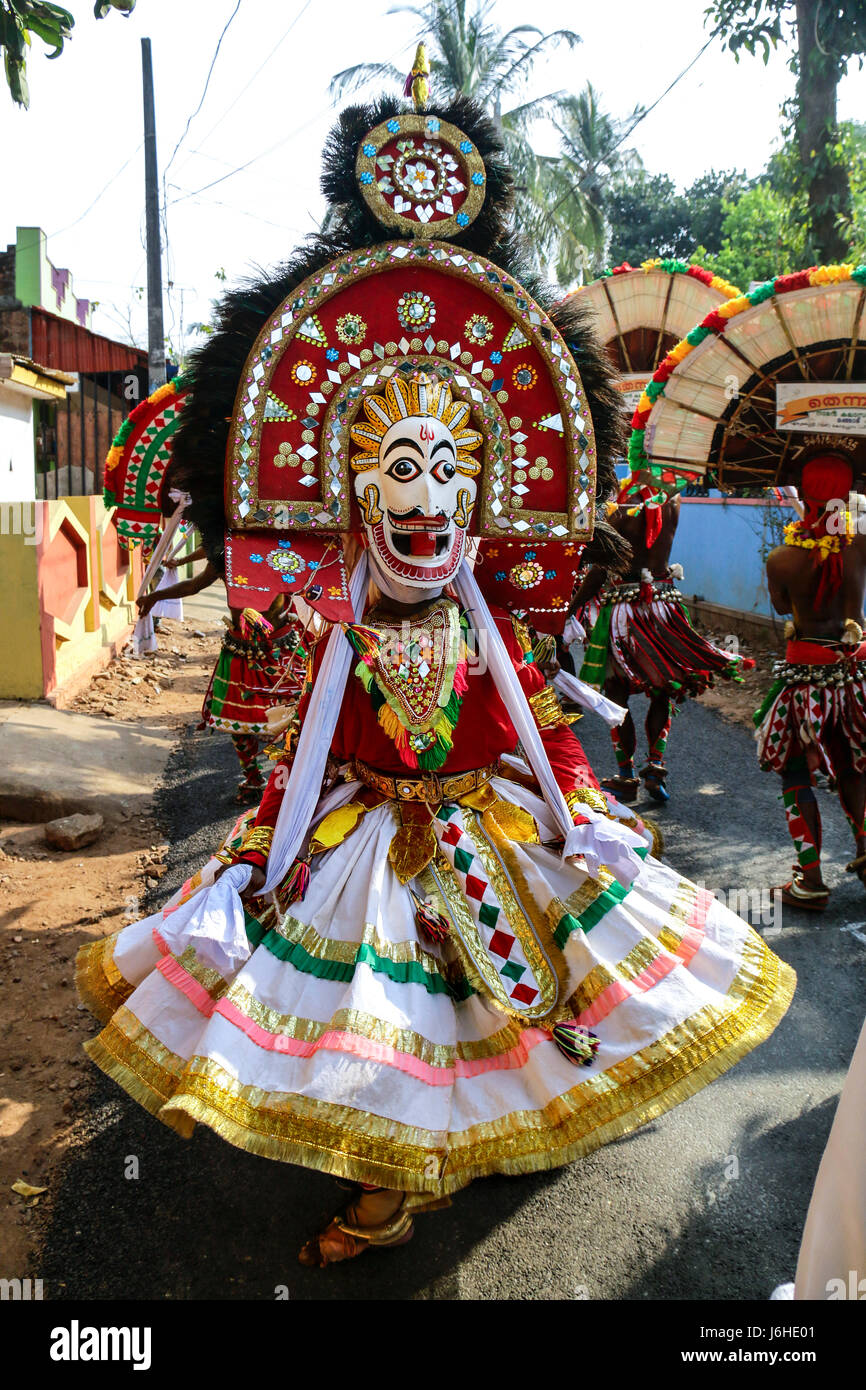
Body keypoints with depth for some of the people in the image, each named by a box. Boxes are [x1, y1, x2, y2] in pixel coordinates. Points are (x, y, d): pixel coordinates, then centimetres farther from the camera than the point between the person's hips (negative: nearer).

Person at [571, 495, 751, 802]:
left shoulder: (622, 514, -11)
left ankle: (625, 775, 9)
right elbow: (676, 493, 25)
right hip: (662, 607, 4)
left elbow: (599, 568, -13)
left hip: (621, 609, -4)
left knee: (616, 693, 7)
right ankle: (655, 764, 9)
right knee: (662, 693, 18)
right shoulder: (670, 510, -1)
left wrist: (571, 607, -6)